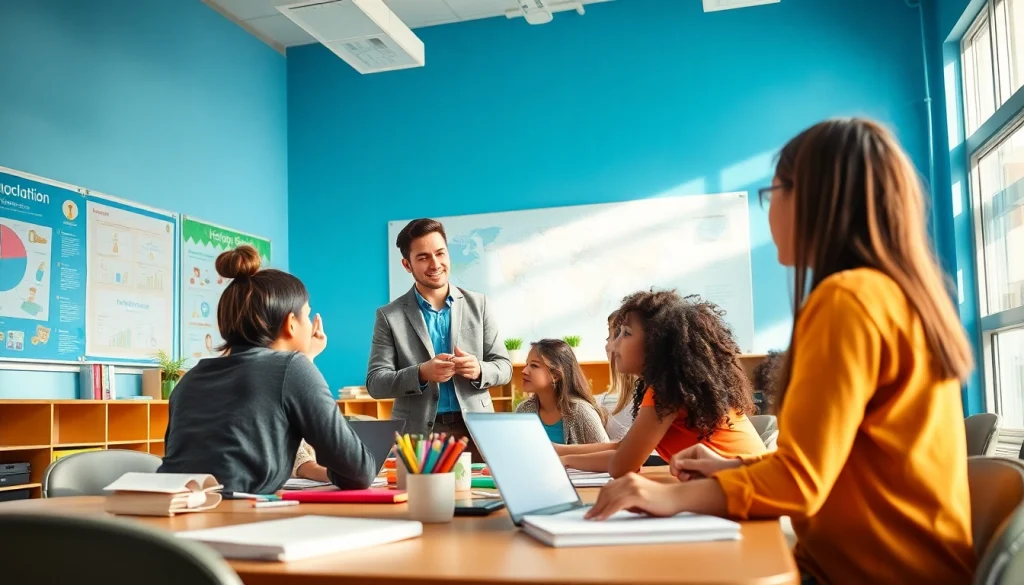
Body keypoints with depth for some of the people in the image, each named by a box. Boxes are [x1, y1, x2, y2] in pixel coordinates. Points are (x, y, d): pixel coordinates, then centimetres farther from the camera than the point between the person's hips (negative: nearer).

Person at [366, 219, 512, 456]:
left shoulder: (477, 304, 5)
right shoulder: (390, 316, 0)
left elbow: (504, 366, 6)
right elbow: (375, 383, -4)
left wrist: (478, 370, -16)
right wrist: (421, 374, -21)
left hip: (475, 428, 2)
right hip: (418, 433, -1)